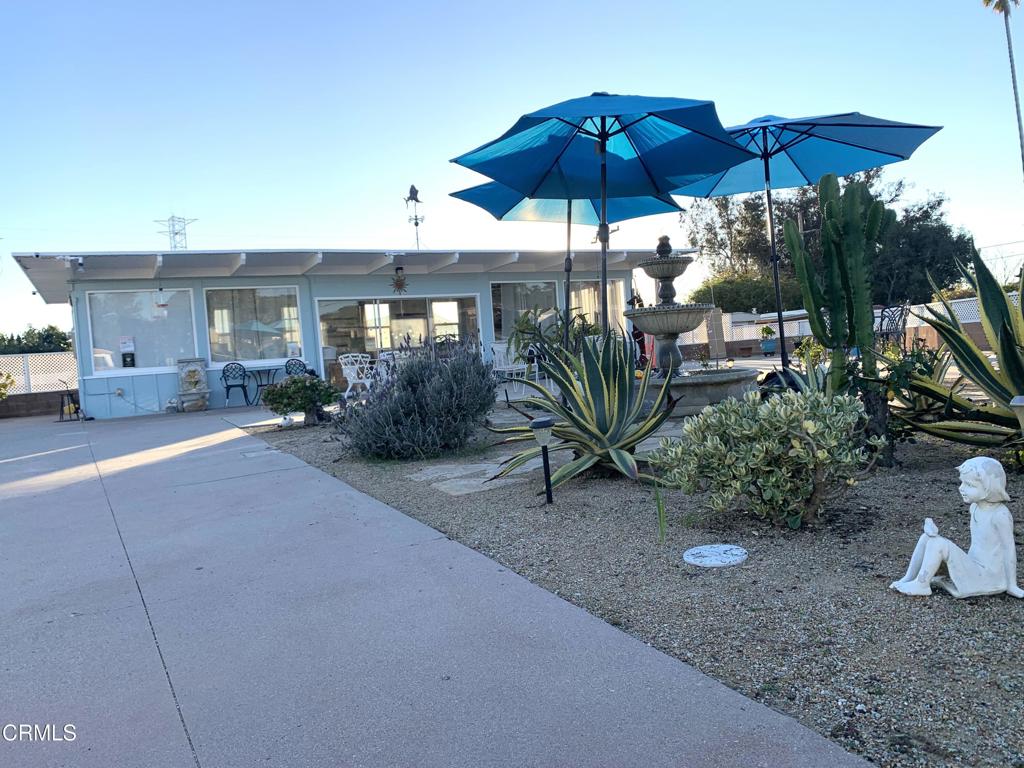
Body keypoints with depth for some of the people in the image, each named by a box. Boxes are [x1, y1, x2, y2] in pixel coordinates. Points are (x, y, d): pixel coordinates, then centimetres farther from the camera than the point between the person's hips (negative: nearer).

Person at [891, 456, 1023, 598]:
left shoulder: (1000, 514, -19)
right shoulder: (975, 507, 6)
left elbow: (1009, 549, -14)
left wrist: (1011, 585, -10)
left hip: (987, 577, -8)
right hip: (973, 567, 8)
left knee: (939, 544, -24)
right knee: (927, 538, -1)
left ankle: (921, 585, -12)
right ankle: (909, 579, 0)